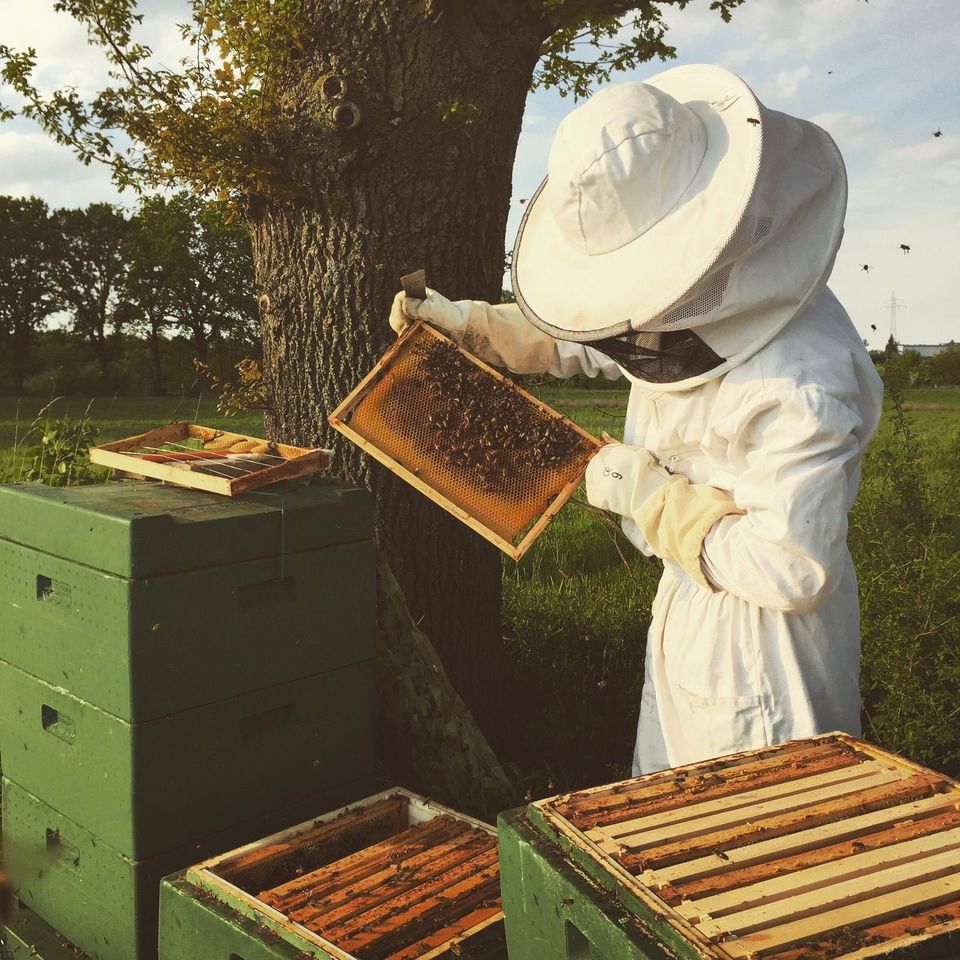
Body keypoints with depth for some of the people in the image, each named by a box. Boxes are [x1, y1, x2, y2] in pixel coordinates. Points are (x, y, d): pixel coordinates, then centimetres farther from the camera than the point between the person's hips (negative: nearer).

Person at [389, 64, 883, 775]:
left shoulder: (801, 384, -34)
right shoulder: (709, 299, -5)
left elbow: (792, 570, -31)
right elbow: (583, 341, 13)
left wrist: (650, 494, -24)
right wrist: (463, 321, 6)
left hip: (762, 636, -9)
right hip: (687, 605, 9)